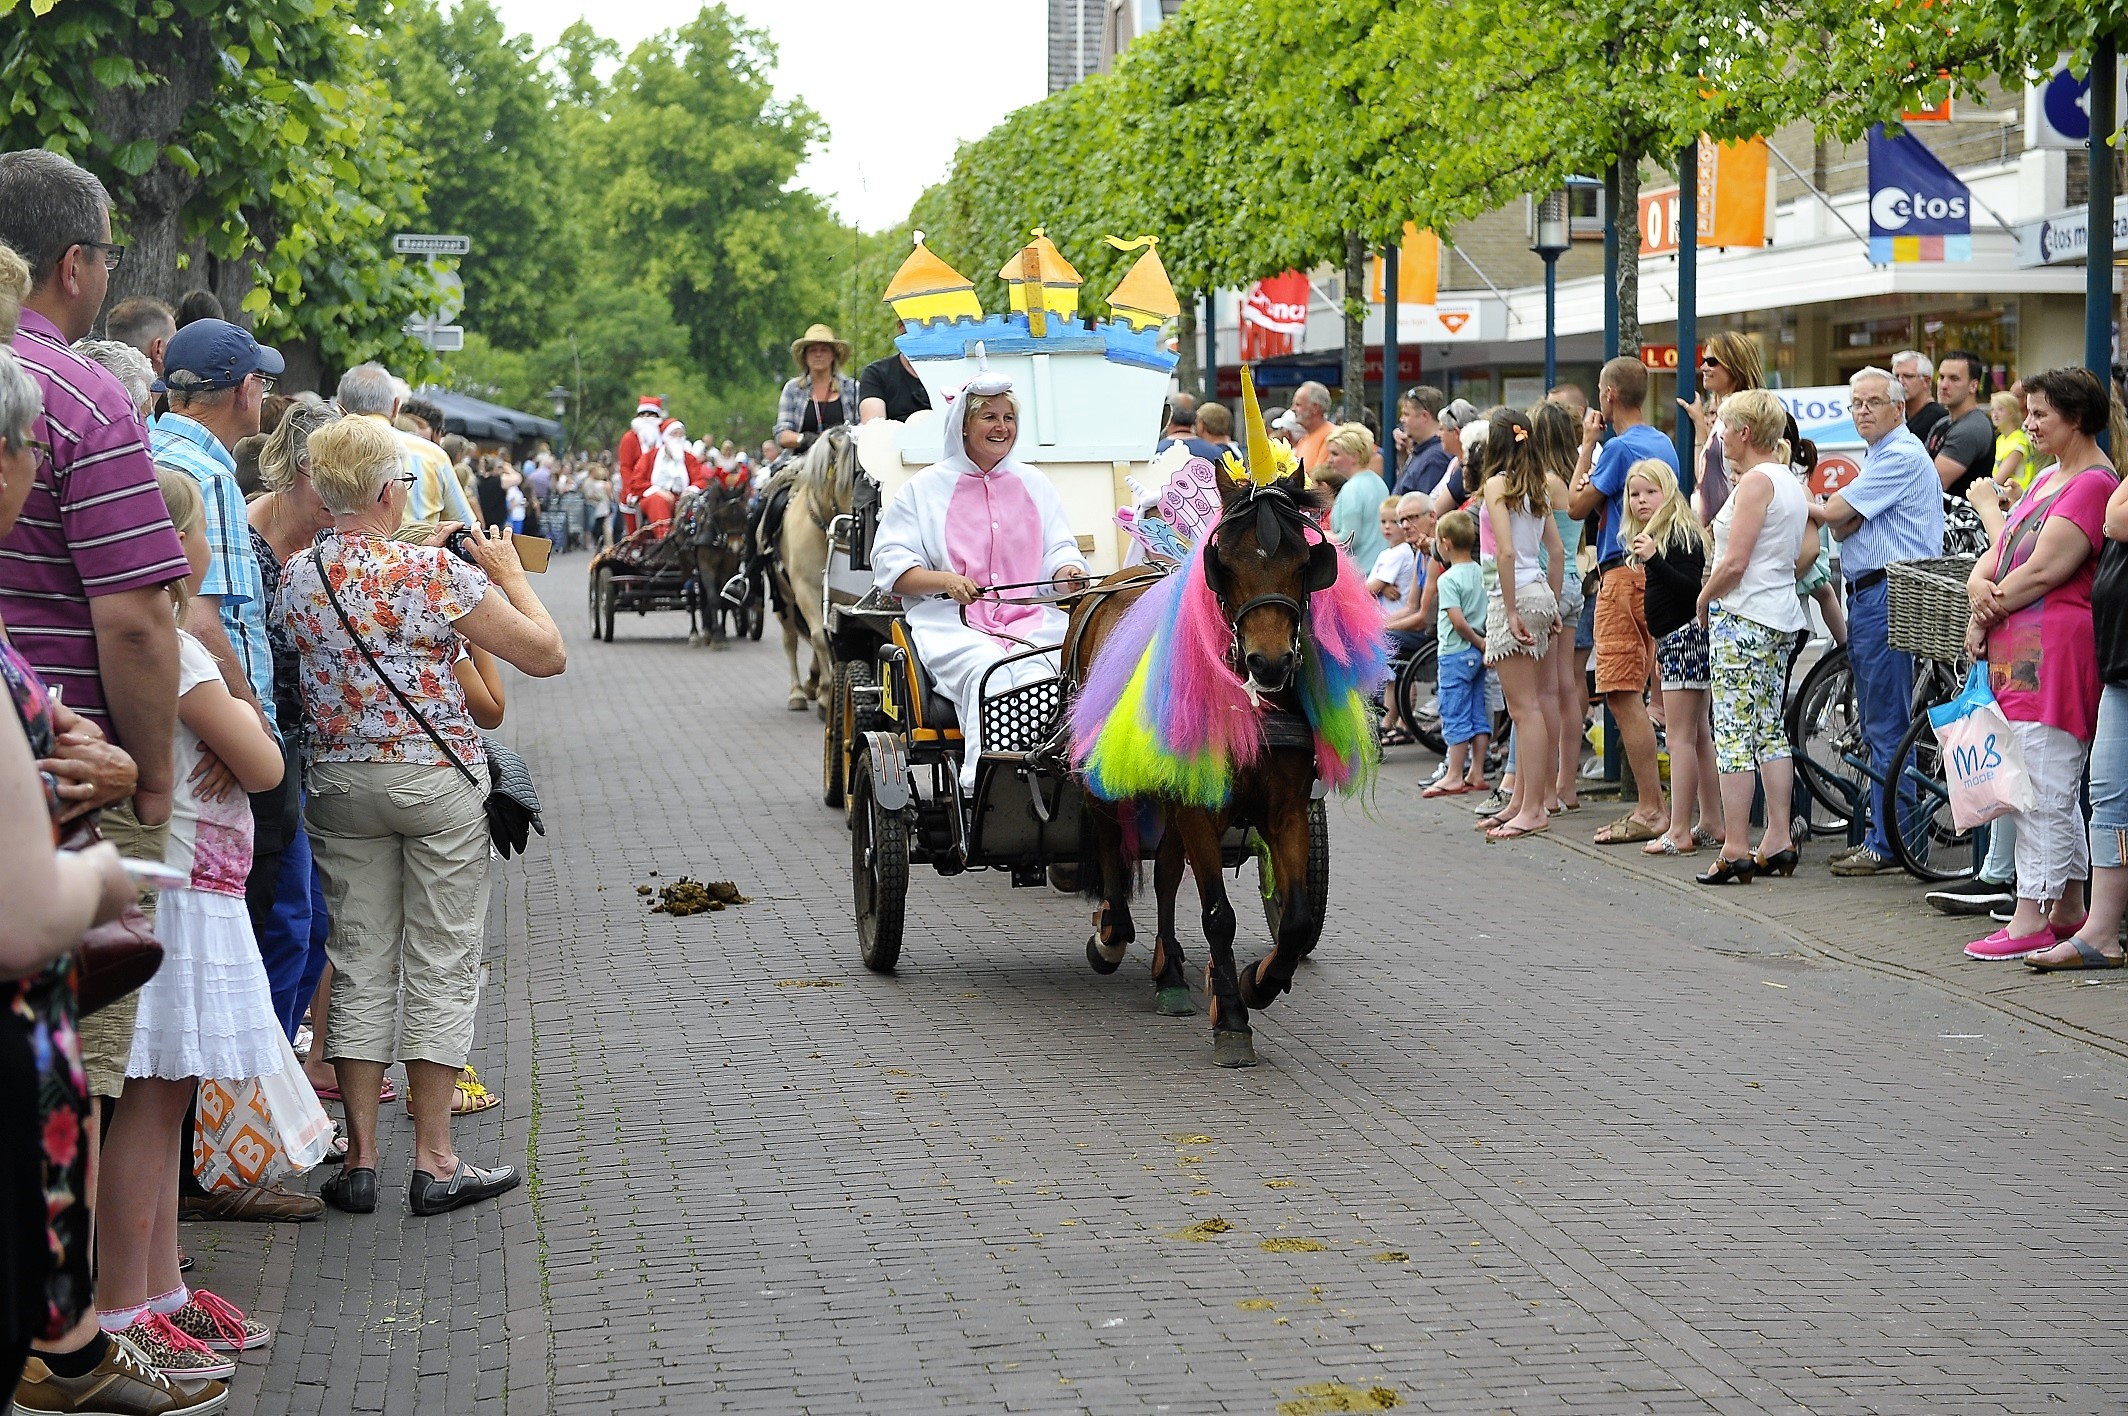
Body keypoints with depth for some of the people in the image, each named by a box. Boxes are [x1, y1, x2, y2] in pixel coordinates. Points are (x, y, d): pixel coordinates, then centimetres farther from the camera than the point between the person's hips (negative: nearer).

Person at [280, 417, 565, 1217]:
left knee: (359, 964, 10)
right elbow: (546, 656, -9)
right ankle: (434, 1162, 5)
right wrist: (509, 573, 5)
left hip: (339, 782, 4)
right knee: (442, 966, 4)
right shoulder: (436, 575, -14)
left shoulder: (293, 576, -2)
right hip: (438, 780, -4)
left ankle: (360, 1159, 9)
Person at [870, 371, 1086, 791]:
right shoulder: (926, 488, 13)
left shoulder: (1034, 484, 22)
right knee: (988, 674, -35)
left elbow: (1060, 549, 20)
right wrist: (945, 580, -13)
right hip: (953, 623, -2)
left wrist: (1068, 572, -6)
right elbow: (890, 565, 6)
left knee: (1035, 674, -33)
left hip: (1033, 621, 2)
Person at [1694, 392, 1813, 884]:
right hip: (1781, 617, 10)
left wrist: (1704, 599, -4)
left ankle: (1735, 850, -9)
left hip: (1742, 620, -10)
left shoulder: (1756, 481, -14)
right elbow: (1806, 553, 16)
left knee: (1733, 732, -7)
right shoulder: (1791, 483, 14)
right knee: (1770, 730, 13)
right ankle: (1778, 841, 13)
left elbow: (1734, 562, -18)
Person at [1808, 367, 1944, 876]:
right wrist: (1835, 517, -9)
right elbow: (1845, 525, 14)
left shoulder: (1901, 456, -13)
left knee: (1888, 727, -9)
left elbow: (1835, 516, -15)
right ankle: (1878, 836, 19)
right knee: (1876, 725, 14)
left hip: (1888, 597, -11)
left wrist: (1804, 505, 5)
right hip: (1867, 596, 11)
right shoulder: (1878, 456, 21)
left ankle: (1888, 845, -7)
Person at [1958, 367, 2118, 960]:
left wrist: (1990, 612, -5)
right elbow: (1998, 552, 18)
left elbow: (2043, 571, -17)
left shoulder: (2096, 484, -11)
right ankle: (2069, 910, 20)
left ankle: (2031, 919, -7)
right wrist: (1980, 586, -4)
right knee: (2053, 790, 14)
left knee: (2042, 789, -9)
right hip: (2019, 649, 10)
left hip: (2057, 645, -10)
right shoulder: (2047, 479, 22)